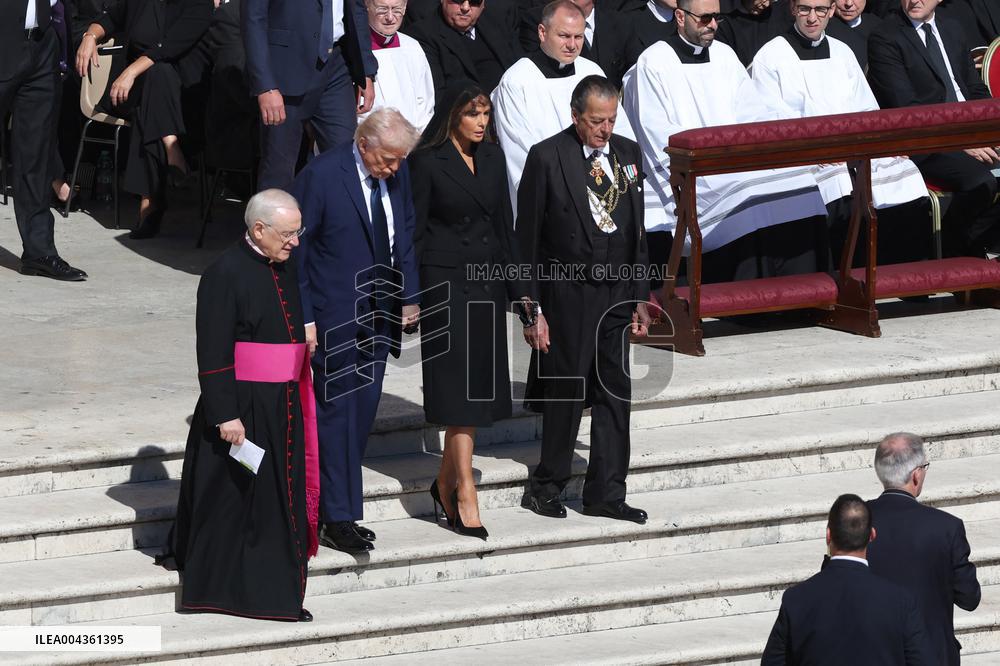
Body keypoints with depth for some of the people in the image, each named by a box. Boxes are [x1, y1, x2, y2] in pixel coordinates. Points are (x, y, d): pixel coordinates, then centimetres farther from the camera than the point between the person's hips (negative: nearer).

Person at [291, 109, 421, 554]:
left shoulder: (397, 175, 3)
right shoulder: (321, 175, -16)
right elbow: (296, 249, -12)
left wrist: (409, 297, 9)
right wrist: (304, 318, -14)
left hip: (379, 315, 6)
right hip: (335, 314, -6)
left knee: (363, 410, 8)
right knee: (338, 409, -4)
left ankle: (339, 507, 16)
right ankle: (337, 518, 0)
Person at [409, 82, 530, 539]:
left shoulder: (492, 158, 9)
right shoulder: (428, 163, -8)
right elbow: (414, 232, -7)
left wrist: (519, 290, 13)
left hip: (487, 281, 6)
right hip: (446, 282, -6)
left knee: (479, 386, 8)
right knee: (459, 387, -8)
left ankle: (446, 482, 20)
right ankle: (465, 496, -7)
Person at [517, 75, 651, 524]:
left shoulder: (628, 154, 8)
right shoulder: (547, 158, -9)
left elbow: (636, 231, 14)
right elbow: (527, 239, -7)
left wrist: (641, 297, 10)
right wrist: (531, 308, -11)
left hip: (618, 293, 5)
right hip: (568, 296, -5)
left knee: (615, 394, 6)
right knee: (567, 392, -2)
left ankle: (605, 494, 14)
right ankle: (546, 488, 14)